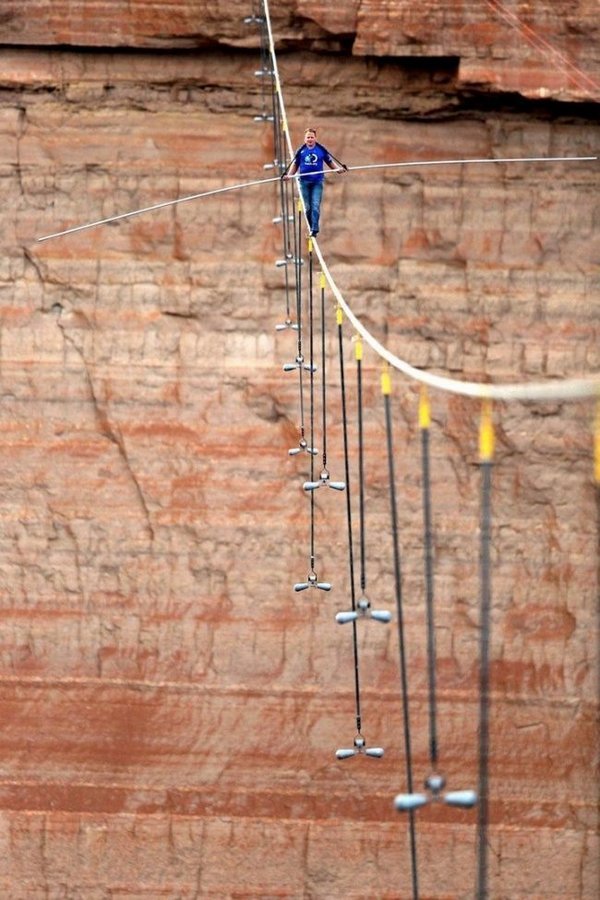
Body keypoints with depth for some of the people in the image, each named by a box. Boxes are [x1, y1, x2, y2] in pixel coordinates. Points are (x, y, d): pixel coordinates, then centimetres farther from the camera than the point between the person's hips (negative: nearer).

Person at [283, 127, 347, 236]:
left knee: (316, 206, -13)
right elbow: (295, 164, 11)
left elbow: (330, 162, 11)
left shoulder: (321, 150, 3)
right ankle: (311, 228, 18)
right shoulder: (300, 151, 5)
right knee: (308, 207, 5)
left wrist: (338, 168, -6)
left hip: (317, 182, -2)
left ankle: (315, 229, -16)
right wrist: (289, 175, -4)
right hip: (304, 181, 2)